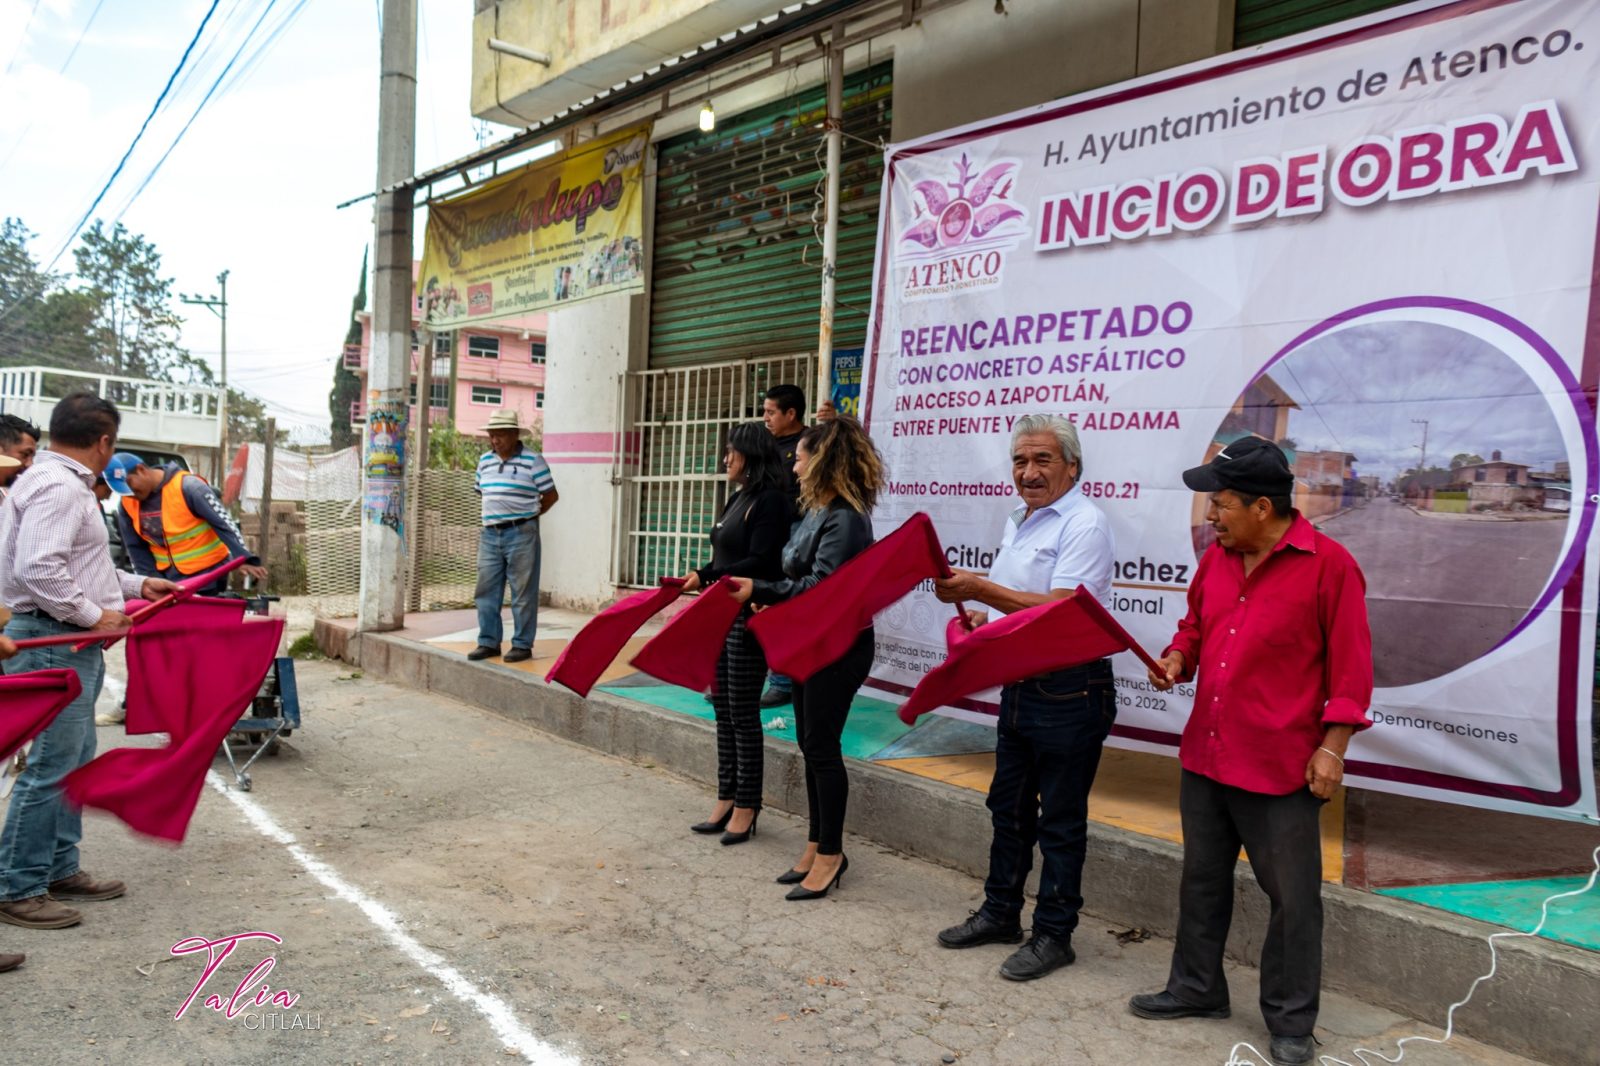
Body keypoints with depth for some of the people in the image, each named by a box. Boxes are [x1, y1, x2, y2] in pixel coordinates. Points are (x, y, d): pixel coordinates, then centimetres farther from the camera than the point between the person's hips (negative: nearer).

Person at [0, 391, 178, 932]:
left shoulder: (58, 481, 17)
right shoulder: (59, 487, -17)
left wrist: (136, 584, 24)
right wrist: (94, 615, -20)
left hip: (69, 644, 11)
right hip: (53, 643, -11)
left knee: (73, 762, 17)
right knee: (51, 767, -5)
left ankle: (60, 870, 27)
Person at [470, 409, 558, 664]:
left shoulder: (533, 461, -6)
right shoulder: (485, 461, 11)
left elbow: (551, 495, -1)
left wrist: (531, 515, 6)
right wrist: (494, 514, 14)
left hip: (521, 534, -6)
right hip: (489, 534, 6)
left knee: (523, 593, 0)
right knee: (486, 591, 8)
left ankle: (522, 644, 7)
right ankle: (489, 642, 17)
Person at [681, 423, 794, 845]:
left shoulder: (770, 501, -13)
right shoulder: (738, 497, 15)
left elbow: (760, 564, -19)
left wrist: (706, 577, -19)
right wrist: (698, 579, 6)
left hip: (749, 617, -9)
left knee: (742, 712, -2)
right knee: (723, 709, 12)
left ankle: (745, 807, 10)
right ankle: (727, 799, 21)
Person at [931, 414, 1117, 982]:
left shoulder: (1084, 524, -14)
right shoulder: (1020, 523, 14)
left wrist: (982, 590, -26)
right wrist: (984, 618, 7)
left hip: (1069, 693, -9)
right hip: (1019, 685, 9)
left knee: (1060, 820, 3)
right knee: (1009, 806, 18)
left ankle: (1053, 935, 17)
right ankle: (1000, 912, 33)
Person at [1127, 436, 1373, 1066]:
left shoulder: (1328, 564, -13)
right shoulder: (1216, 559, 5)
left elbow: (1349, 666, -11)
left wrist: (1332, 746, -13)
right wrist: (1177, 659, -1)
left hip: (1282, 767, -6)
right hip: (1205, 755, 7)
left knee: (1292, 897, 8)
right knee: (1202, 880, 19)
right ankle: (1196, 989, 37)